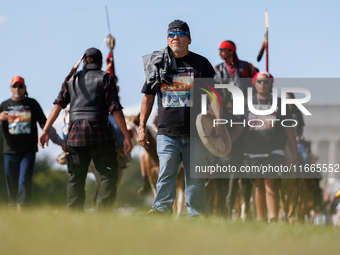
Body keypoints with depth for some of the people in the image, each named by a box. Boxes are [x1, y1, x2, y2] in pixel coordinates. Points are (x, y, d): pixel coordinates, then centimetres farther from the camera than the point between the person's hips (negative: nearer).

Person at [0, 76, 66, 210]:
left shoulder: (32, 104, 9)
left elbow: (44, 123, 11)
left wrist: (58, 141, 3)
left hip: (28, 151, -1)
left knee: (24, 182, -13)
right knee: (12, 185, 1)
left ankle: (21, 210, -14)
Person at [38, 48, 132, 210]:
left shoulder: (72, 79, 15)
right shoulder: (105, 78, 4)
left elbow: (58, 104, 4)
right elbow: (115, 109, -4)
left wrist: (46, 131, 1)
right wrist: (126, 136, -2)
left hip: (75, 134, 4)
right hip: (99, 132, -4)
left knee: (76, 178, 9)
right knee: (109, 175, 1)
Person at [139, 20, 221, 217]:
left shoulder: (201, 63, 7)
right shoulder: (158, 63, 10)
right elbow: (148, 96, 14)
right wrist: (142, 126, 9)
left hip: (195, 132, 0)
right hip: (167, 132, 0)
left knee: (195, 177, 2)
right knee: (166, 172, -12)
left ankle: (196, 215, 9)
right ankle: (161, 211, -14)